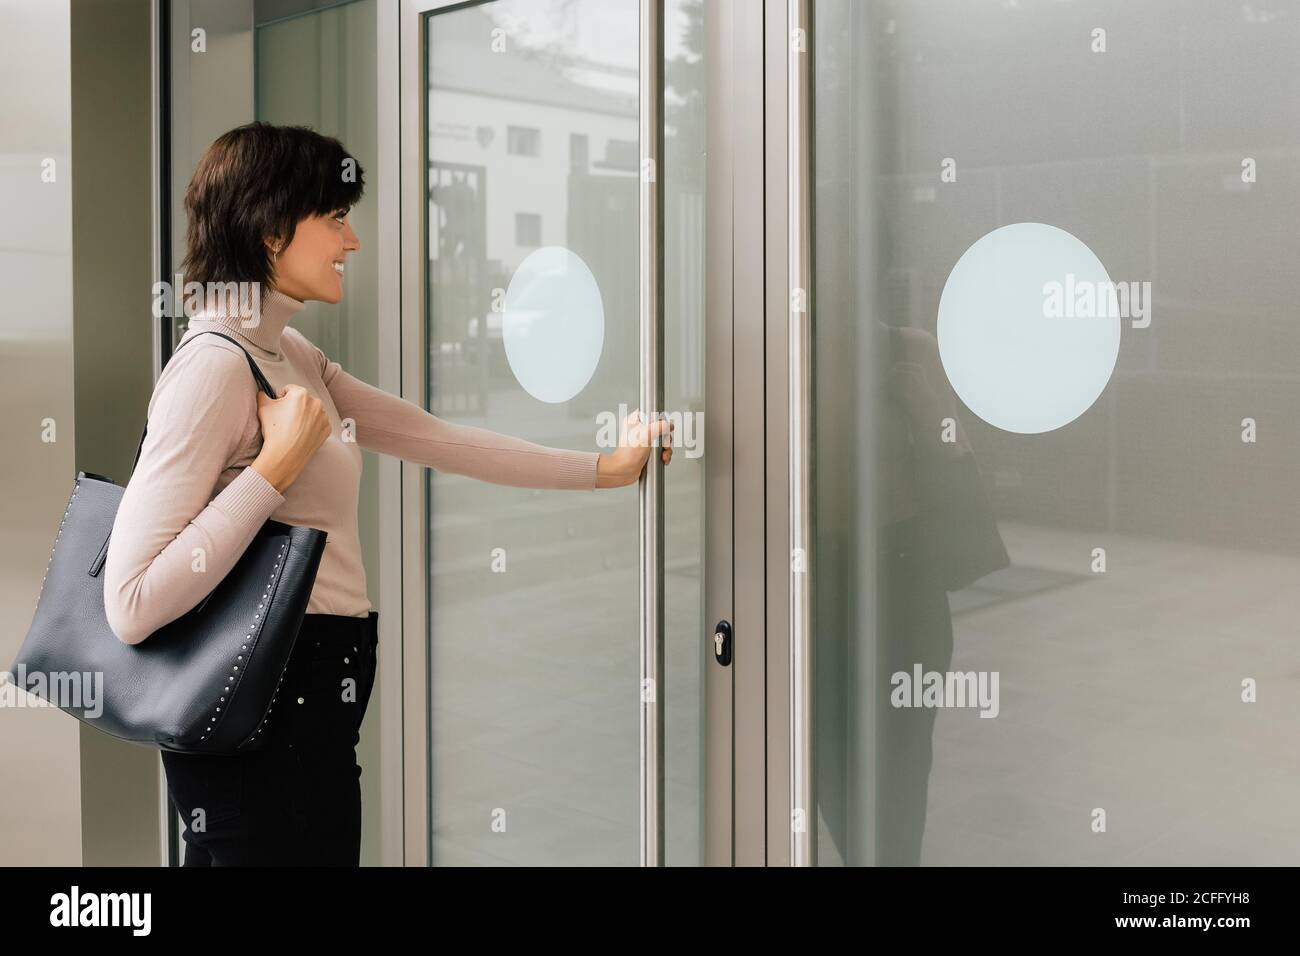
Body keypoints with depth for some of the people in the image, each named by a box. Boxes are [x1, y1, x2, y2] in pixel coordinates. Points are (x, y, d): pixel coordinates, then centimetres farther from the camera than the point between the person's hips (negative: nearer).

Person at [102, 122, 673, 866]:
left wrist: (602, 468, 15)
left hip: (312, 701, 9)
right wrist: (279, 464, -22)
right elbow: (133, 606, -24)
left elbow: (435, 438, 13)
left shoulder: (291, 356, 10)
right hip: (263, 714, -9)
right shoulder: (216, 366, -19)